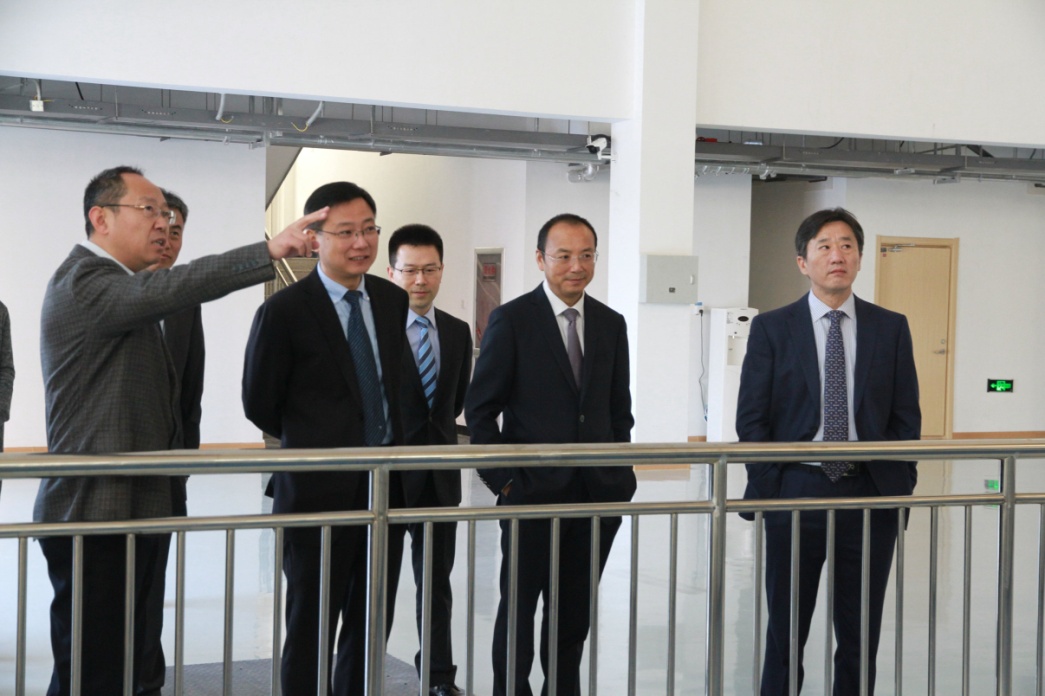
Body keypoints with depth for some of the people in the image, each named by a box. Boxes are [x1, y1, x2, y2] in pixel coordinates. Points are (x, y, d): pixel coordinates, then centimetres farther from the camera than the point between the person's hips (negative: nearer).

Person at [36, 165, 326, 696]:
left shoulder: (119, 287, 19)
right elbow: (170, 289, -33)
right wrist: (271, 249, -40)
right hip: (95, 515, -10)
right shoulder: (84, 283, -14)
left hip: (129, 510, 10)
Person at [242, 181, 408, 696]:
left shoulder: (392, 300, 4)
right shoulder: (284, 311, -13)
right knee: (311, 627, 8)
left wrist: (395, 448, 10)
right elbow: (259, 405, -4)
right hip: (319, 491, -5)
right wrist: (315, 442, 7)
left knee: (370, 625, 16)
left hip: (385, 485, 6)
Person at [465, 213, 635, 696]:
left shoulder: (611, 324, 9)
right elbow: (480, 409, -4)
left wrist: (620, 473, 6)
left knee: (575, 611, 12)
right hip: (533, 492, -4)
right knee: (518, 609, 5)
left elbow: (619, 408, 15)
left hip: (597, 492, 4)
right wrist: (503, 480, -9)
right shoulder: (511, 320, -5)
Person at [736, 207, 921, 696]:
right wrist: (766, 490, -6)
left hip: (870, 495, 1)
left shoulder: (891, 328, 6)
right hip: (797, 491, -1)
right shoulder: (771, 329, 1)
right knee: (786, 631, 8)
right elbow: (751, 418, 0)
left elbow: (906, 416, 6)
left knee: (861, 635, 10)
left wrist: (899, 487, -3)